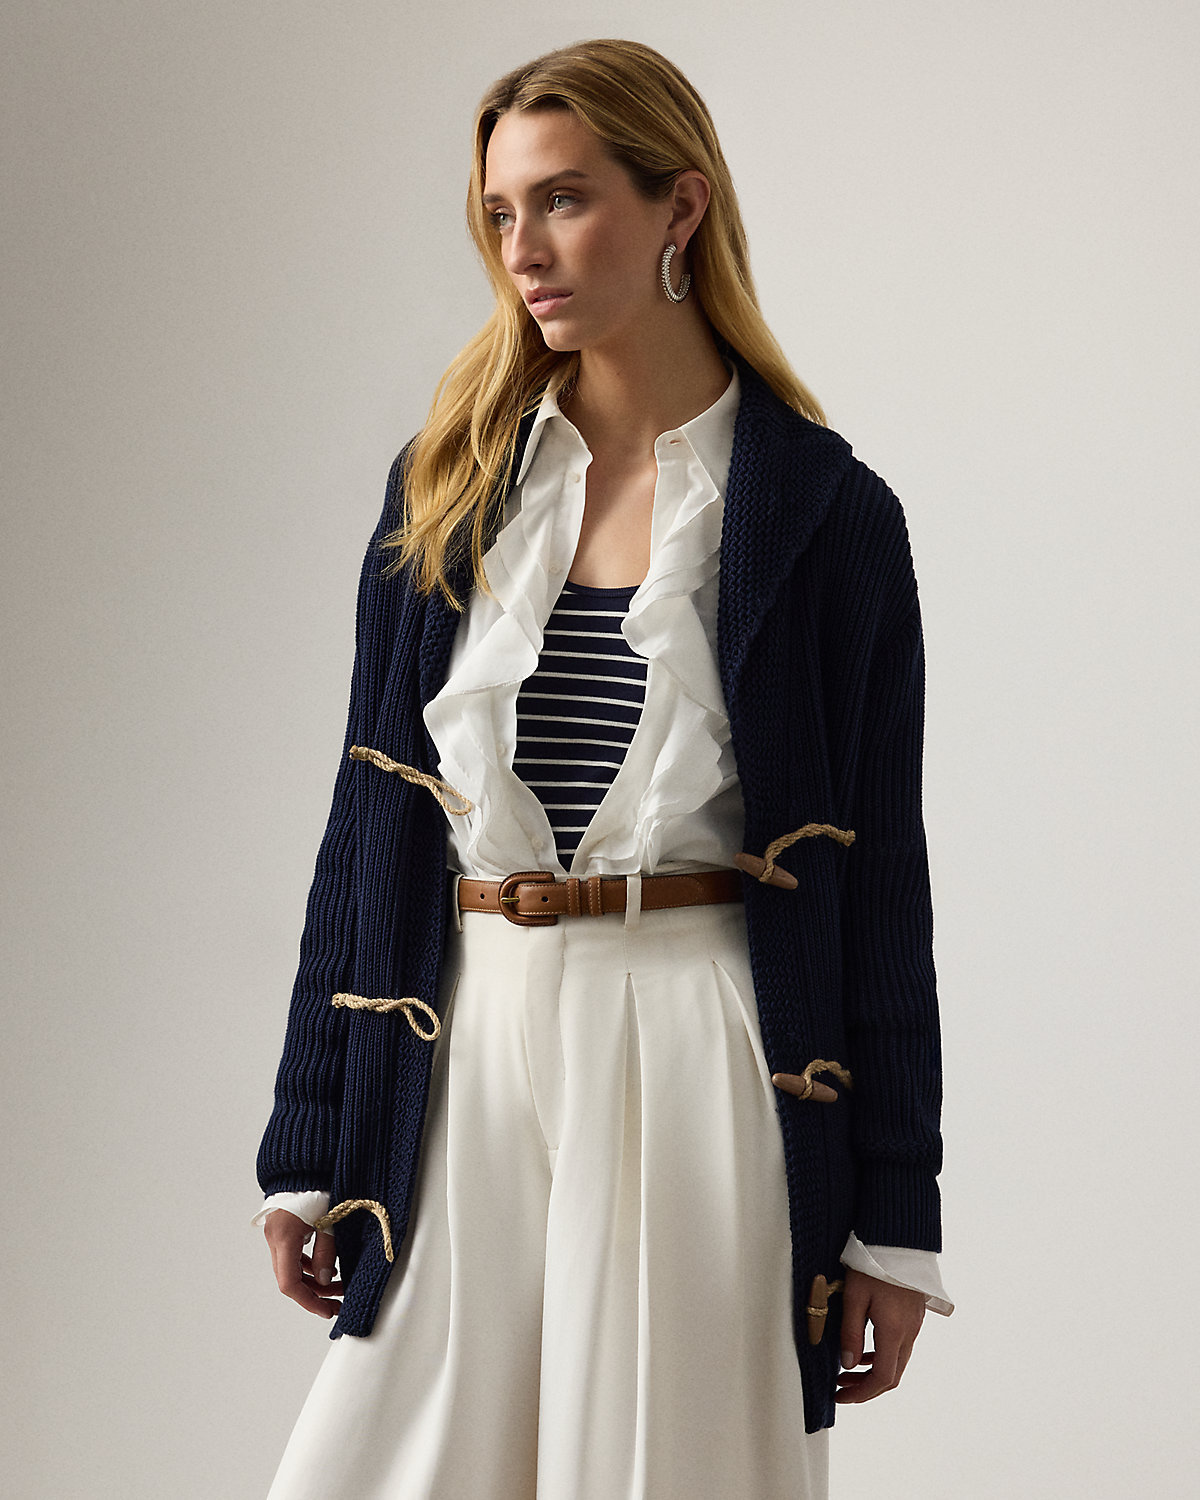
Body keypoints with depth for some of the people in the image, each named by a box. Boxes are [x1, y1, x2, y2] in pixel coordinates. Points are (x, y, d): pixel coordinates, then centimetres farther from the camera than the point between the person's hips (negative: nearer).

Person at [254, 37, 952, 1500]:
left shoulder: (825, 512, -2)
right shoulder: (447, 484, 8)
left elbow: (878, 877, -1)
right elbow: (371, 816, 9)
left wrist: (890, 1216, -2)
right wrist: (308, 1149, 7)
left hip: (697, 1063, -3)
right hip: (468, 1053, 3)